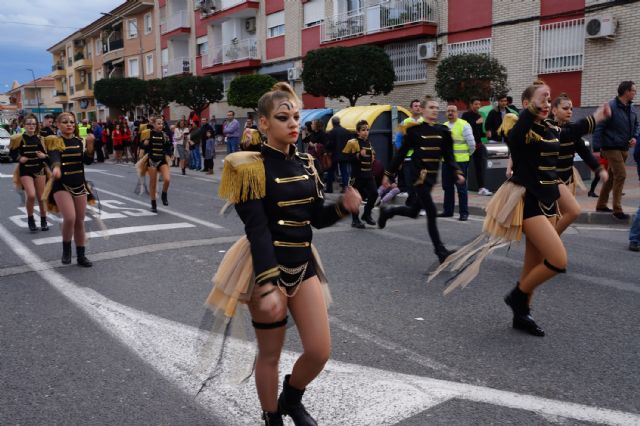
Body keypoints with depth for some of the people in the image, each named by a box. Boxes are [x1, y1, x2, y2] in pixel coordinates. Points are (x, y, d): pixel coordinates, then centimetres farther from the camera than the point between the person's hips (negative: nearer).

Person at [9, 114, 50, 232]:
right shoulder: (20, 138, -2)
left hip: (39, 169, 2)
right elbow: (12, 153, 7)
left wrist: (44, 156, -16)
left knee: (41, 197, 6)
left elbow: (48, 154, 5)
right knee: (31, 195, -16)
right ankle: (30, 219, 7)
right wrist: (19, 158, -12)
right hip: (25, 170, -2)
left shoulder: (40, 138, 2)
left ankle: (43, 221, 21)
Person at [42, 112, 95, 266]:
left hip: (79, 184, 4)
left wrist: (89, 144, -20)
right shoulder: (54, 141, -6)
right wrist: (56, 168, -47)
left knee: (80, 221, 8)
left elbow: (88, 161, -4)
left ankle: (81, 255, 20)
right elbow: (54, 157, -26)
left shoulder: (79, 141, 6)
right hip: (61, 185, -4)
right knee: (70, 218, -21)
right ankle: (66, 249, 6)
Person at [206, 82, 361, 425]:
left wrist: (345, 205, -13)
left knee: (320, 351, 5)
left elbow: (317, 217, 8)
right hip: (267, 266, -6)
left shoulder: (305, 164, 7)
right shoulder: (252, 167, -13)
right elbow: (257, 230, -19)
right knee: (270, 354, 9)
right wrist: (267, 286, -25)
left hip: (303, 264, 6)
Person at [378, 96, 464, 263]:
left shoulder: (442, 131, 7)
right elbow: (401, 153, -2)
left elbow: (448, 155, 9)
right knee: (431, 212, -9)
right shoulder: (414, 129, -6)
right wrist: (388, 173, 0)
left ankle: (387, 211, 41)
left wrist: (457, 172, -5)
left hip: (432, 176, 6)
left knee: (414, 212, 15)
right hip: (419, 176, -6)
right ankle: (440, 250, 1)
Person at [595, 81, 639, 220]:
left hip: (624, 148, 8)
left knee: (611, 176, 14)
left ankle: (601, 204, 26)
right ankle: (617, 209, -6)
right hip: (611, 147, -8)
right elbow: (599, 128, -16)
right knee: (621, 175, -12)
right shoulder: (611, 107, -15)